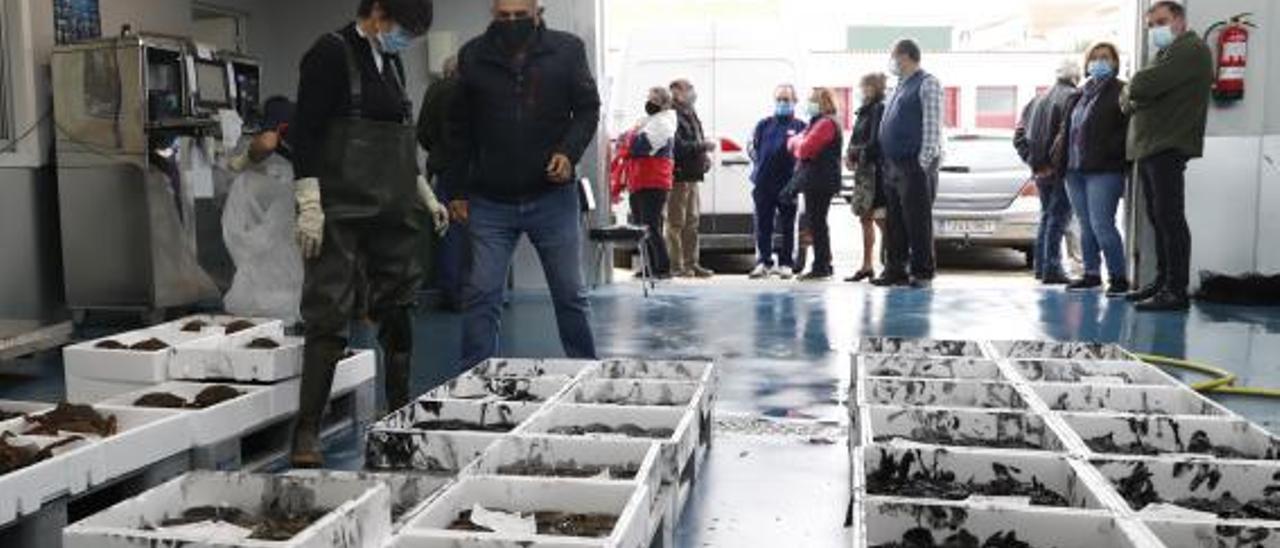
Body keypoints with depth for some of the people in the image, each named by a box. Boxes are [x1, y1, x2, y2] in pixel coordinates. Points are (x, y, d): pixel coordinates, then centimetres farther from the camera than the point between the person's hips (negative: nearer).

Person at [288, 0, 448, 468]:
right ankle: (306, 431, -5)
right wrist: (309, 205, -16)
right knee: (329, 316, -9)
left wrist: (425, 194, 23)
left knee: (398, 309, 10)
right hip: (343, 211, -7)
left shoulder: (391, 62, 16)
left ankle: (400, 411, 22)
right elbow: (305, 131, -11)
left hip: (394, 209, 7)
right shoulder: (331, 54, -6)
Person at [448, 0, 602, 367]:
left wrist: (569, 152, -13)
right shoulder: (473, 57, 2)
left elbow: (587, 108, 5)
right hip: (489, 202, 1)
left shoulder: (567, 50, -2)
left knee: (571, 294, 10)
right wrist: (458, 190, 6)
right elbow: (459, 128, 8)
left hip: (553, 197, 0)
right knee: (481, 295, 0)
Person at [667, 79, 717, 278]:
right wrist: (703, 146, -16)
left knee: (692, 220, 12)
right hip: (679, 176, -10)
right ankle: (676, 265, -2)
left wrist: (705, 156, 8)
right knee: (676, 222, -5)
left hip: (692, 175, 10)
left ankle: (692, 263, 18)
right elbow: (678, 146, -23)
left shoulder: (691, 115, 18)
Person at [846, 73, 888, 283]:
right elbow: (856, 139, 19)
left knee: (880, 218, -10)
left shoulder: (880, 109, -10)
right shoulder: (865, 111, 18)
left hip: (875, 169, -9)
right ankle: (867, 266, 15)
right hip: (863, 171, 9)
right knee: (865, 219, 10)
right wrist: (850, 154, 1)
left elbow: (876, 143, -16)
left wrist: (856, 153, -7)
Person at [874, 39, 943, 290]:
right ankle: (896, 271, 15)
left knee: (917, 221, -5)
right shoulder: (900, 86, 20)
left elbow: (932, 125, -13)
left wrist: (925, 160, -19)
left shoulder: (927, 84, -5)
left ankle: (922, 273, 0)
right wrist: (887, 162, 13)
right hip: (894, 164, 8)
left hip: (915, 165, -8)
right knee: (894, 222, 9)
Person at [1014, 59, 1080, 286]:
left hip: (1041, 171, 7)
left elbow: (1019, 136, 12)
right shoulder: (1072, 98, -8)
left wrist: (1032, 161, 8)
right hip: (1061, 169, -7)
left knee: (1047, 215, 17)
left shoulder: (1036, 101, 14)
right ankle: (1051, 268, -7)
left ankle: (1041, 266, 19)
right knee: (1058, 216, -4)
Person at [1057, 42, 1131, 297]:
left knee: (1101, 225, -12)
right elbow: (1066, 129, 22)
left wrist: (1112, 152, -20)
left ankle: (1119, 277, -4)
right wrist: (1059, 160, 11)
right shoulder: (1079, 96, 21)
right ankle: (1091, 274, 20)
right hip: (1075, 170, 7)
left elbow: (1130, 128, -11)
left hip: (1103, 170, -7)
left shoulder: (1121, 92, -2)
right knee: (1085, 226, 12)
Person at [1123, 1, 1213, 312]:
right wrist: (1131, 101, -1)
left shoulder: (1191, 49, -7)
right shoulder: (1169, 53, 27)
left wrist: (1131, 94, 1)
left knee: (1169, 218, -12)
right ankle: (1163, 282, 17)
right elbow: (1128, 99, 20)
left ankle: (1177, 291, -12)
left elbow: (1142, 87, -20)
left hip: (1168, 147, -10)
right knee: (1158, 218, 12)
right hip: (1150, 147, 10)